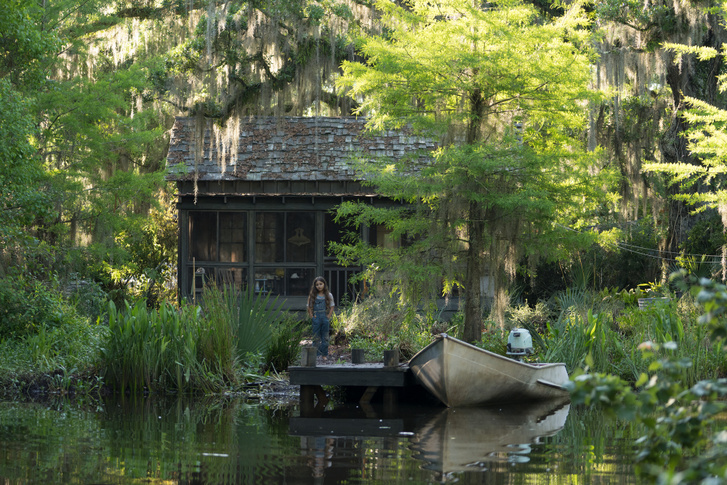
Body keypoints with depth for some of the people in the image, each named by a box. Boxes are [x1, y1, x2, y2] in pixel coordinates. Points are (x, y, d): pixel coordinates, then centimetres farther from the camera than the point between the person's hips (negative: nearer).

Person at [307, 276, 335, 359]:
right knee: (316, 337, 1)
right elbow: (309, 307, 6)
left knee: (325, 337, 4)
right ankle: (317, 355, 4)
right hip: (316, 318, 0)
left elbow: (332, 307, 6)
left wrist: (328, 317, -4)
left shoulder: (328, 295, 3)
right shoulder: (312, 296, 3)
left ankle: (324, 355, 9)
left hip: (325, 318, 0)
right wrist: (312, 316, -4)